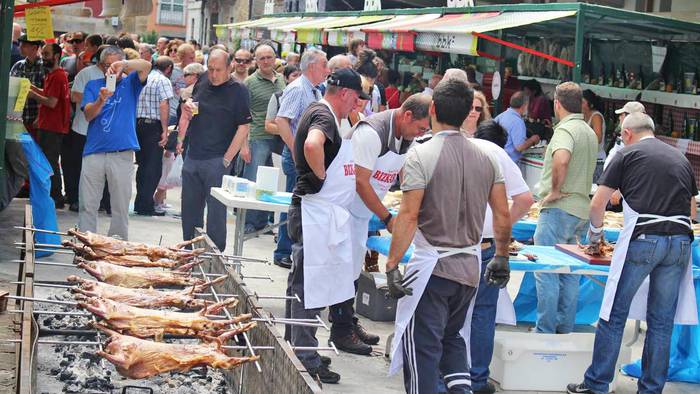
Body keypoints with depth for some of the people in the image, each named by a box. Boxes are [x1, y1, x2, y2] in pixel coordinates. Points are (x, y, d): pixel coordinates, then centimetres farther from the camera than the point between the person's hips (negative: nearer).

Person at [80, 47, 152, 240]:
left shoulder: (130, 83, 8)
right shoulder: (93, 85, 11)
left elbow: (146, 66, -11)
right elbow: (88, 115, -2)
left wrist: (123, 65, -29)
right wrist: (101, 99, -22)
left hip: (122, 153, -1)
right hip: (94, 152, 1)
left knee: (121, 206, 4)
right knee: (87, 205, 2)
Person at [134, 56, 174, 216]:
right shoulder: (163, 80, -6)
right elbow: (164, 105, -16)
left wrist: (137, 122, 19)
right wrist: (165, 130, -16)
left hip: (138, 124, 7)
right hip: (154, 125, -7)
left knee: (143, 165, 14)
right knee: (154, 167, -3)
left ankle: (140, 204, 17)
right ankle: (146, 206, -5)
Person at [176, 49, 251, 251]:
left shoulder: (238, 91, -8)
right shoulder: (201, 84, 9)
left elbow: (243, 128, -11)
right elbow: (188, 114, 26)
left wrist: (226, 160, -14)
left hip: (217, 161, -6)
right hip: (192, 157, 6)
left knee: (216, 210, -4)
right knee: (190, 208, 12)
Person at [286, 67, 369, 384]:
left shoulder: (317, 112, 17)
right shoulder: (324, 116, -15)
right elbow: (312, 145, -36)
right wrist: (320, 175, -20)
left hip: (320, 212, 10)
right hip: (317, 212, -10)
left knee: (305, 285, 16)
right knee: (309, 287, -6)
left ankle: (299, 350, 24)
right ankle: (307, 361, -2)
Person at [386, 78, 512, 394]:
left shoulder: (421, 155, -13)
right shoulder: (486, 157, 3)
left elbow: (409, 216, -18)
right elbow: (502, 213, 5)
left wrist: (392, 265, -16)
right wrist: (501, 257, 17)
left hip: (432, 266, -6)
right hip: (470, 267, 6)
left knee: (421, 347, 3)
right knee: (451, 336, 23)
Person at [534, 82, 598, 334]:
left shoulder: (565, 129, -13)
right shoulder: (590, 132, 17)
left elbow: (561, 159, -33)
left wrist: (555, 190, -21)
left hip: (559, 209, -9)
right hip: (582, 211, 9)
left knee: (546, 272, -4)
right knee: (570, 274, 12)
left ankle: (545, 331, -3)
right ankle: (565, 330, 16)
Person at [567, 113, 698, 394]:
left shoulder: (627, 155, 5)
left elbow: (597, 205, 5)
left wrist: (595, 232, 22)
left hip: (642, 239, -4)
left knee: (614, 316, 4)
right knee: (662, 322, 10)